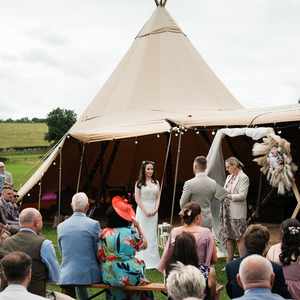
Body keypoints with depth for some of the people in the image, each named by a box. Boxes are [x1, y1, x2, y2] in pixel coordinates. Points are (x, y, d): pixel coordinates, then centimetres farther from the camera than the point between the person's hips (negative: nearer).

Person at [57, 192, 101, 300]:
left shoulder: (61, 226, 2)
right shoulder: (94, 224, -8)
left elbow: (62, 252, 11)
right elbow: (98, 251, -2)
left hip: (67, 276, 2)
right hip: (89, 274, -2)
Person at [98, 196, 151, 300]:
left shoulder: (104, 233, -6)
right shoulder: (131, 232, -11)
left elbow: (100, 256, -2)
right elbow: (144, 245, 6)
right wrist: (138, 226, 7)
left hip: (109, 276, 2)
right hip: (130, 275, -2)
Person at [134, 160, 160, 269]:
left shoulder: (156, 182, 8)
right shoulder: (139, 183, -3)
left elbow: (158, 198, 9)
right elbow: (137, 199, -7)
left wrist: (155, 209, -6)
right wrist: (145, 211, -12)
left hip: (153, 211, 4)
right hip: (142, 210, -4)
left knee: (153, 235, 7)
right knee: (143, 235, -1)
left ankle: (153, 260, 13)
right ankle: (143, 260, 4)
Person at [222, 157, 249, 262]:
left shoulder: (243, 178, -8)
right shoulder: (229, 177, 15)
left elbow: (242, 195, -16)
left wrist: (228, 196, -21)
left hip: (237, 213, -8)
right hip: (226, 211, 8)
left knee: (239, 238, -4)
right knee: (227, 237, 10)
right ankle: (229, 262, 18)